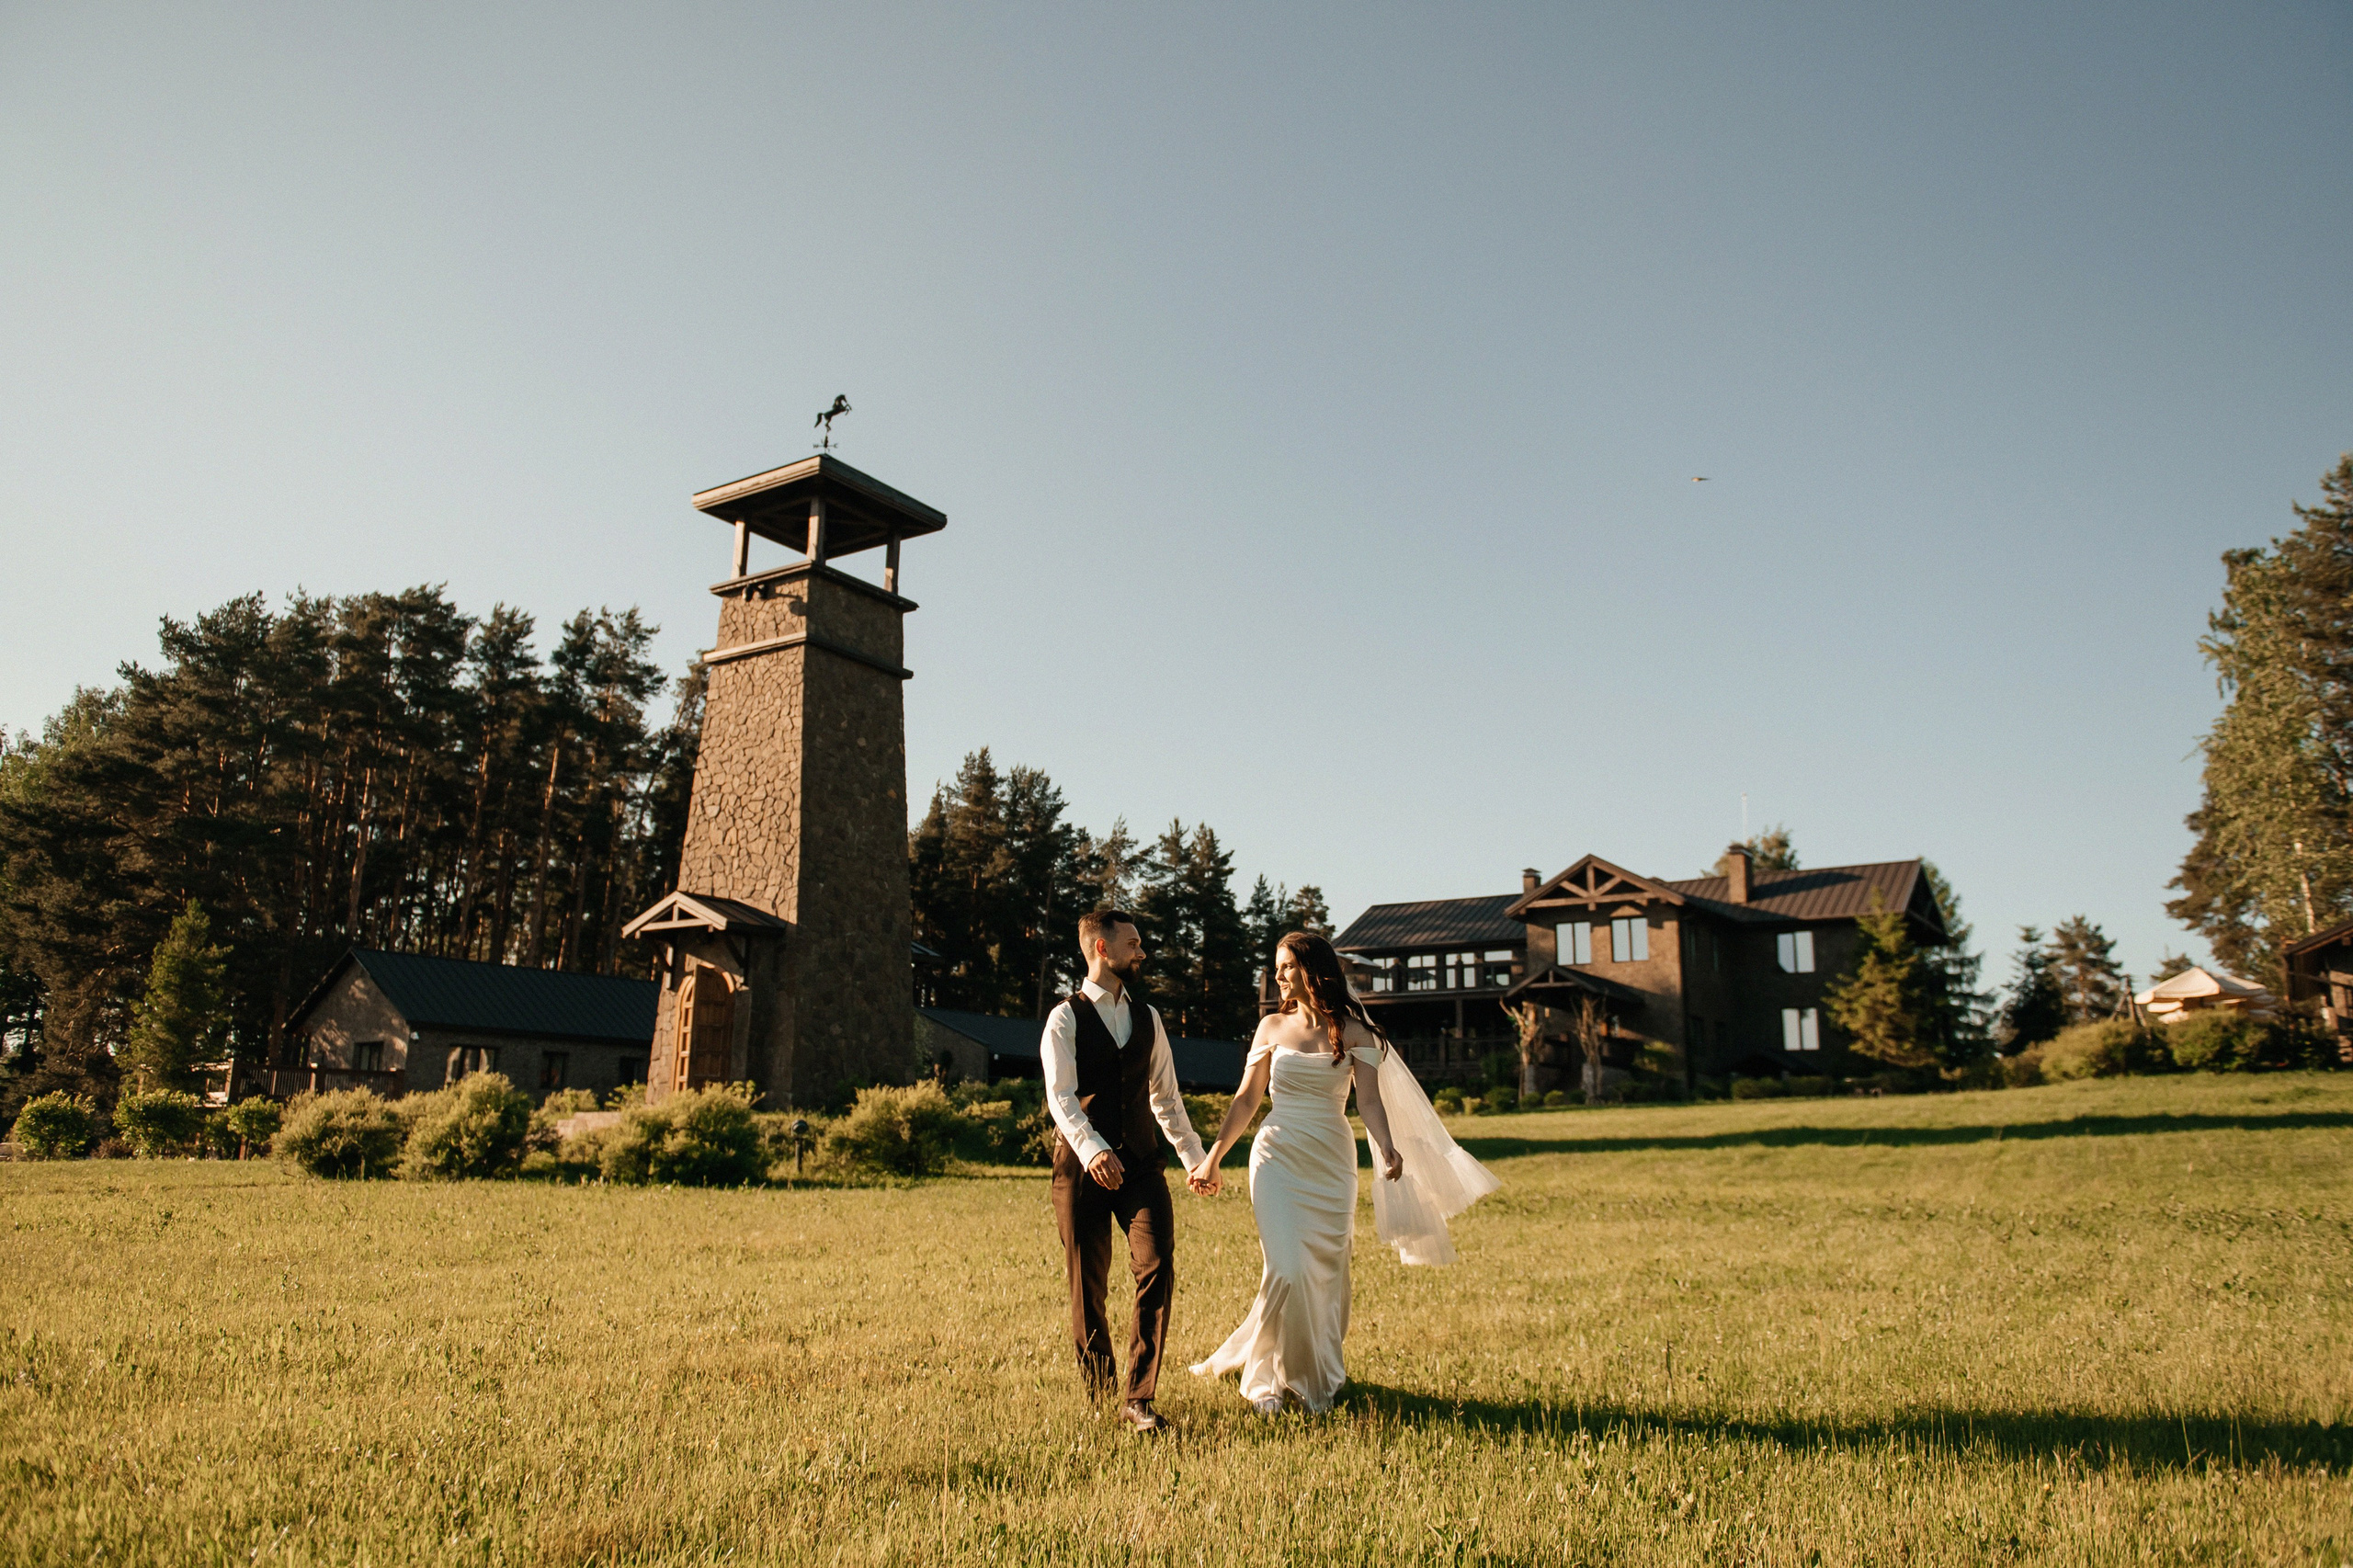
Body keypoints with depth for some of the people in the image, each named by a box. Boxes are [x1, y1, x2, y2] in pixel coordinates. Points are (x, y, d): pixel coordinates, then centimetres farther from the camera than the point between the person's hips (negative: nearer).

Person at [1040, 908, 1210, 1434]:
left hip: (1141, 1163, 4)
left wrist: (1194, 1155, 24)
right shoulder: (1066, 1018, -3)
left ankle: (1139, 1399, -7)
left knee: (1157, 1271, -11)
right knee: (1087, 1285, 5)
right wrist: (1092, 1149, -31)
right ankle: (1098, 1386, 25)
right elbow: (1060, 1096, -14)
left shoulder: (1147, 1017, 13)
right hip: (1083, 1167, -3)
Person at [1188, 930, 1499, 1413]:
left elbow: (1370, 1099, -8)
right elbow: (1247, 1098, 9)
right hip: (1278, 1157, 0)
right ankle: (1273, 1377, 7)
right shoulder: (1272, 1026, 4)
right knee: (1287, 1271, -11)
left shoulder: (1353, 1032, -1)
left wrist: (1387, 1147, -27)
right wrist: (1213, 1156, 6)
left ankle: (1320, 1377, 24)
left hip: (1331, 1162, 0)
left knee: (1326, 1273, 5)